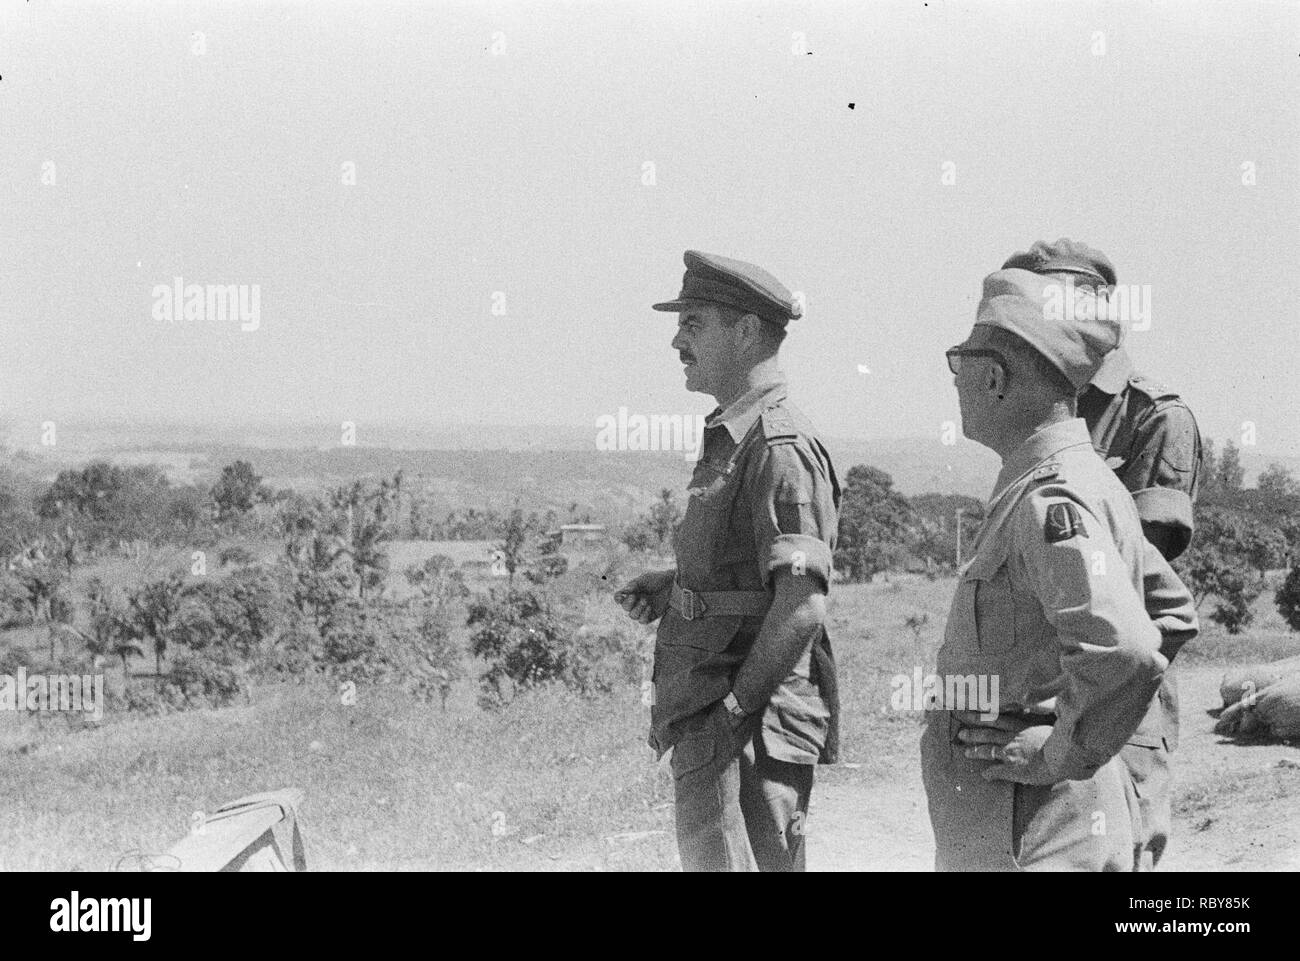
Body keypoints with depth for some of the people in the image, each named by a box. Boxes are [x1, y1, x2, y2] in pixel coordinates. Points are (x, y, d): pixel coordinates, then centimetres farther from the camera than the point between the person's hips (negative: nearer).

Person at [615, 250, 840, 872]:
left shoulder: (780, 448, -16)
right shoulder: (730, 439, 16)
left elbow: (803, 606, -23)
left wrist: (733, 710, -20)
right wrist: (666, 586, 13)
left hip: (747, 727, -10)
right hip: (707, 726, 10)